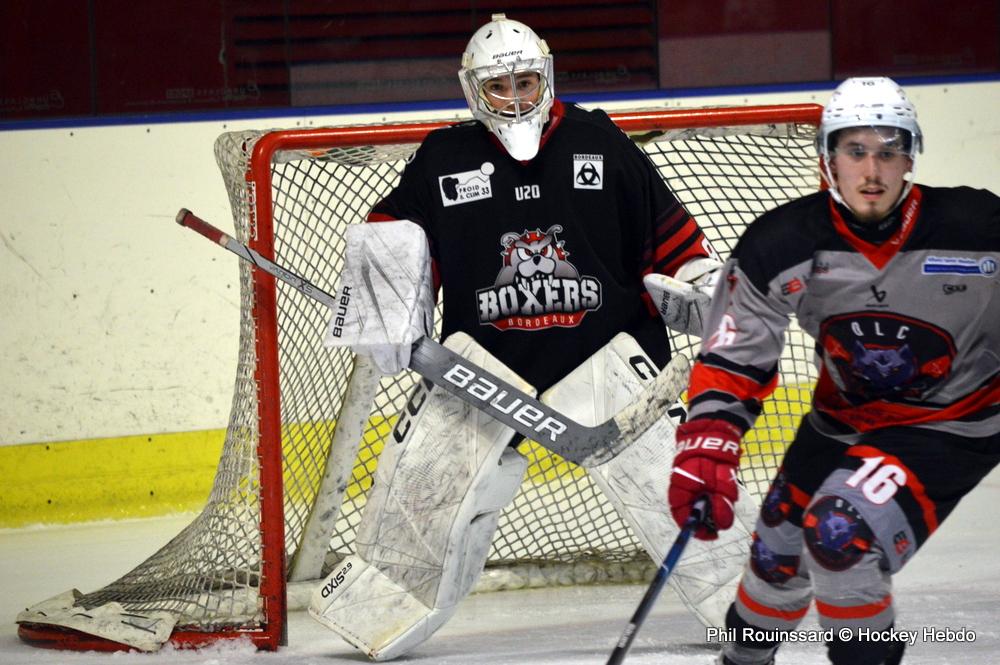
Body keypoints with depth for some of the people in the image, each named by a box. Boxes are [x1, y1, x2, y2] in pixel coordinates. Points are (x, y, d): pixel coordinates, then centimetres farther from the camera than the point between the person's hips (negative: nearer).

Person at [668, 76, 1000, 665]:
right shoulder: (782, 245, -17)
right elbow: (732, 356, -11)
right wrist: (705, 448, -22)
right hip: (844, 415, 5)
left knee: (843, 535, -26)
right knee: (779, 552, 17)